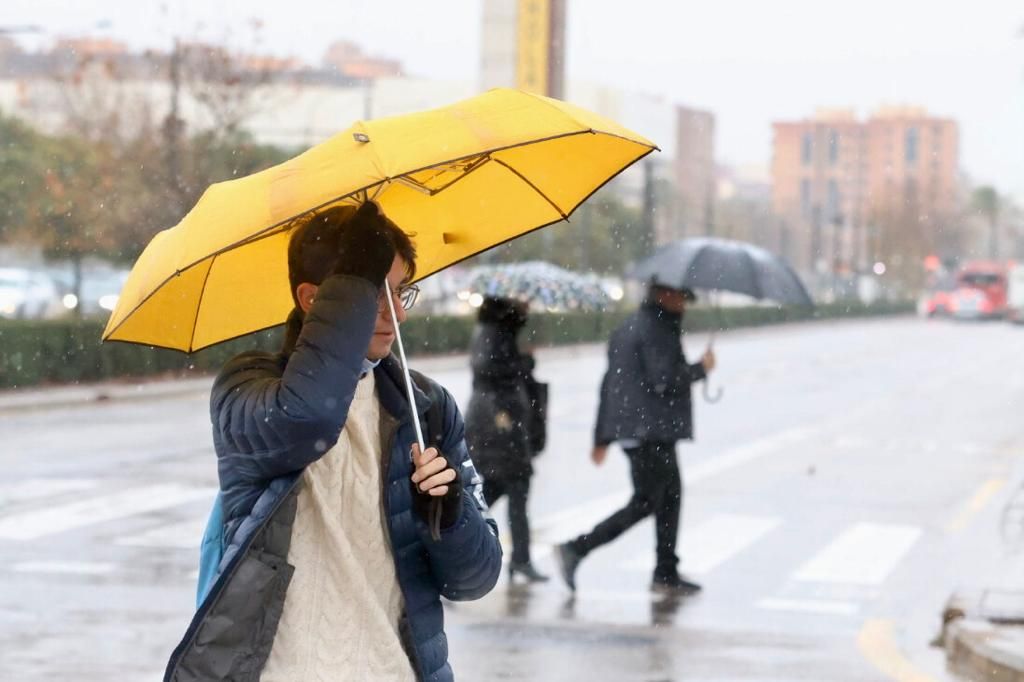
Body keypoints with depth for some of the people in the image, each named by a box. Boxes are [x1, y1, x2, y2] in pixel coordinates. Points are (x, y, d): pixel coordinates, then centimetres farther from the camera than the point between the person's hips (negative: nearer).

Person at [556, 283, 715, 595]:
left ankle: (666, 574, 17)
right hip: (650, 432, -10)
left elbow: (610, 383, 18)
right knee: (645, 502, -7)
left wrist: (602, 438, 19)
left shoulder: (626, 328, 18)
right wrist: (701, 368, -5)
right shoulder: (657, 329, -12)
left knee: (671, 496, 15)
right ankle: (576, 550, -11)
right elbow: (664, 379, -22)